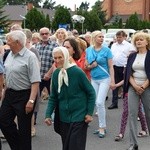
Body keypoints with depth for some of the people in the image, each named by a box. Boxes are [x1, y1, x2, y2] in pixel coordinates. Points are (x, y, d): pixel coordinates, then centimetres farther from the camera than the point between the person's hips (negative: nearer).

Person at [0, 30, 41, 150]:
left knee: (24, 128, 3)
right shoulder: (10, 55, 7)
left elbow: (35, 82, -20)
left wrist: (31, 101, -25)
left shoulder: (30, 57, -16)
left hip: (24, 95, -7)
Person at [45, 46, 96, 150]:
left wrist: (90, 113, -9)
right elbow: (53, 97, 9)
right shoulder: (56, 74, 1)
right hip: (64, 117, 5)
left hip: (79, 117, -5)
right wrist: (48, 115, -1)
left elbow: (91, 93, -7)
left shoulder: (77, 72, -13)